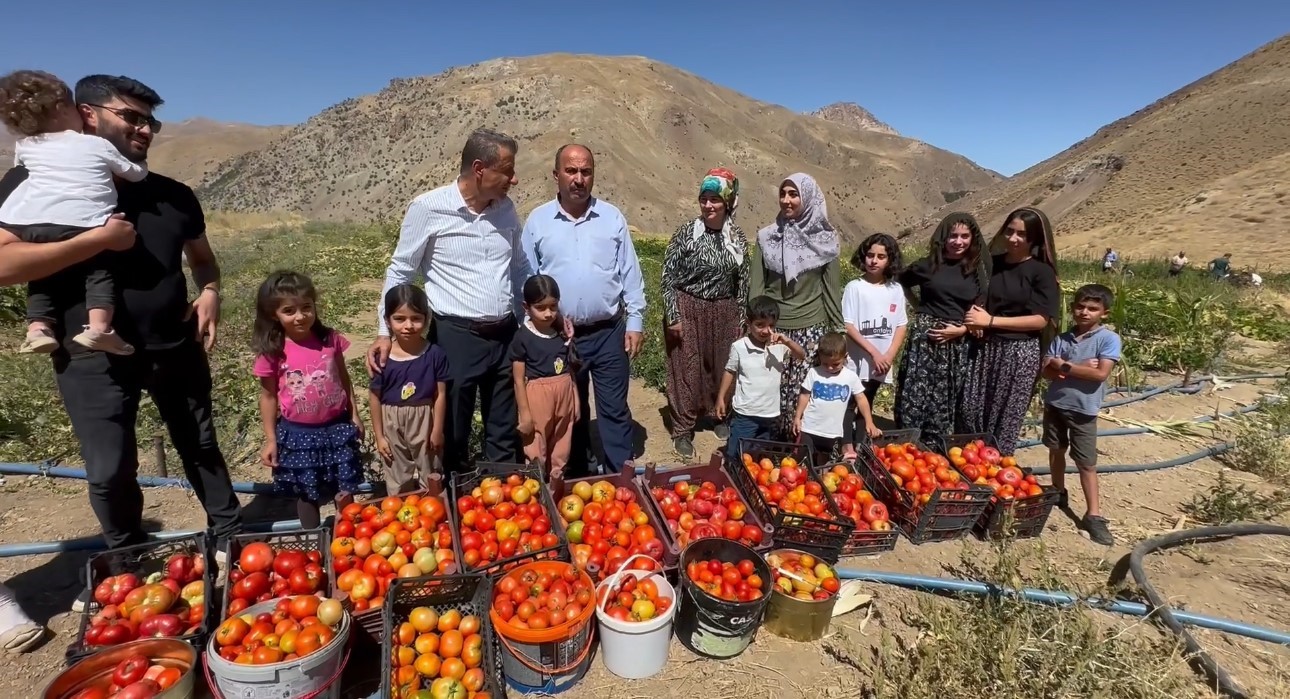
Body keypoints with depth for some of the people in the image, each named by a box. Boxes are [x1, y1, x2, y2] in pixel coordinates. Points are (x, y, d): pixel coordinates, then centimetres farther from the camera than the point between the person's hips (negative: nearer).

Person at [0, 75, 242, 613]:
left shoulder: (172, 195, 7)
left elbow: (202, 257, 20)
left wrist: (210, 292, -1)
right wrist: (98, 239, -20)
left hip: (176, 349, 3)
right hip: (94, 360, -3)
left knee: (201, 448, 14)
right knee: (110, 472, 3)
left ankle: (231, 539, 30)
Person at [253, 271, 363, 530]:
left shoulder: (330, 339, -7)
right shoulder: (272, 352, -12)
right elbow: (268, 396, -2)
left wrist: (354, 414, 9)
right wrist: (270, 439, -1)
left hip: (336, 427, 1)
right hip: (298, 433, -1)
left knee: (345, 491, 13)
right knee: (306, 494, 16)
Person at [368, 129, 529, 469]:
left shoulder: (506, 208, 4)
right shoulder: (428, 208, -10)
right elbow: (399, 272, -2)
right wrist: (385, 332, -8)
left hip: (505, 335, 5)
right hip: (456, 337, -4)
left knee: (506, 435, 17)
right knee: (453, 436, 11)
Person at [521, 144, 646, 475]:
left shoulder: (612, 217, 1)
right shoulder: (537, 221, 0)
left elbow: (630, 274, 3)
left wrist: (635, 322, -1)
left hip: (608, 333, 0)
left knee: (614, 409, 7)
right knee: (570, 411, 15)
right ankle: (577, 478, 32)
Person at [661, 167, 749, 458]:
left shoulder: (737, 238, 3)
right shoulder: (685, 233, -9)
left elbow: (742, 281, 10)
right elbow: (668, 276, -8)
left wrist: (741, 320, 9)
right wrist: (673, 316, -12)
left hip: (723, 313, 4)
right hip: (688, 310, -3)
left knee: (722, 367, 14)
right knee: (687, 369, 3)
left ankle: (719, 414, 37)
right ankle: (683, 429, 16)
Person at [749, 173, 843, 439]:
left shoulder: (824, 240, 0)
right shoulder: (767, 237, 2)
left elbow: (832, 288, 6)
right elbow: (755, 285, 3)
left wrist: (837, 329, 6)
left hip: (811, 327, 0)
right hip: (772, 325, 1)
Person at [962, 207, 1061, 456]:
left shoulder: (1042, 272, -5)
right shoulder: (991, 263, 7)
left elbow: (1040, 320, -11)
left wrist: (990, 320, -15)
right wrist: (974, 317, -5)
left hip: (1019, 353, -4)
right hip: (984, 348, 4)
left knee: (1005, 419, 4)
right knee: (971, 413, 5)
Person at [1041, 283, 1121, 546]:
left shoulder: (1109, 339, -9)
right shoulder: (1061, 338, 1)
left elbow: (1100, 374, -19)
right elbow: (1047, 371, -4)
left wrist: (1064, 366, -14)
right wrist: (1079, 368, -18)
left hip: (1083, 409, -4)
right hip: (1054, 404, 4)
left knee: (1087, 463, 2)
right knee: (1056, 451, 18)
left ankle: (1093, 515, 9)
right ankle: (1058, 493, 37)